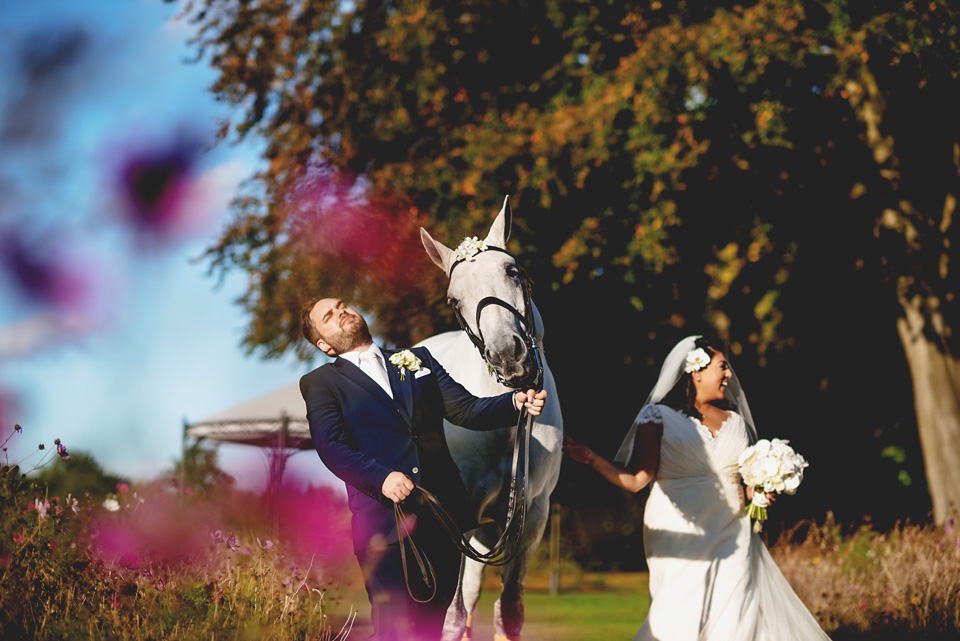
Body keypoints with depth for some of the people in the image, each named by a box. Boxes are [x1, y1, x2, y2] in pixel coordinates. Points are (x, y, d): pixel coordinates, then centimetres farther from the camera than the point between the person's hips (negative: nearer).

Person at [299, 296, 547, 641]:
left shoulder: (418, 359, 20)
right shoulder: (319, 383, 8)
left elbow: (465, 410, 11)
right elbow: (331, 446, -7)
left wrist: (516, 402, -9)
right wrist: (381, 478, -24)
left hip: (445, 515, 4)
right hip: (385, 521, -4)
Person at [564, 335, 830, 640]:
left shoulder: (734, 420, 16)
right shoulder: (660, 417, 2)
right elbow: (636, 480, -5)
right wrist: (590, 458, -16)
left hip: (730, 534, 4)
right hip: (680, 534, -4)